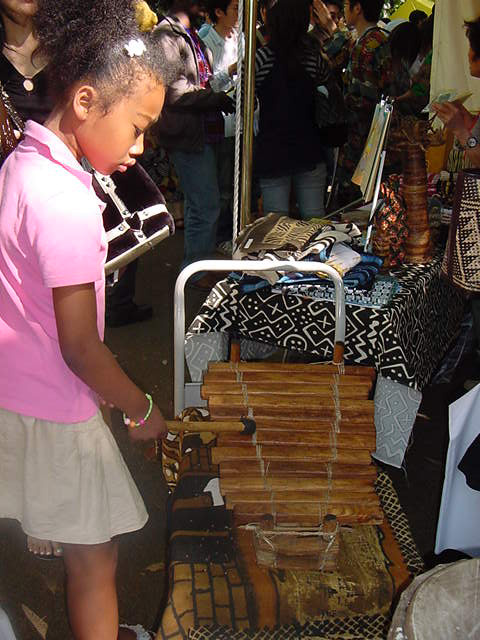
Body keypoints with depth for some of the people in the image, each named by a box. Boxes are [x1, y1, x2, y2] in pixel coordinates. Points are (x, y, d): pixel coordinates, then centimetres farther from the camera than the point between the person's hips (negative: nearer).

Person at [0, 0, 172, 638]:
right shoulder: (64, 204, -27)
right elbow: (78, 347, -23)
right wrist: (142, 410, -10)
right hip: (54, 414, -9)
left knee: (79, 549, 26)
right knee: (94, 557, 11)